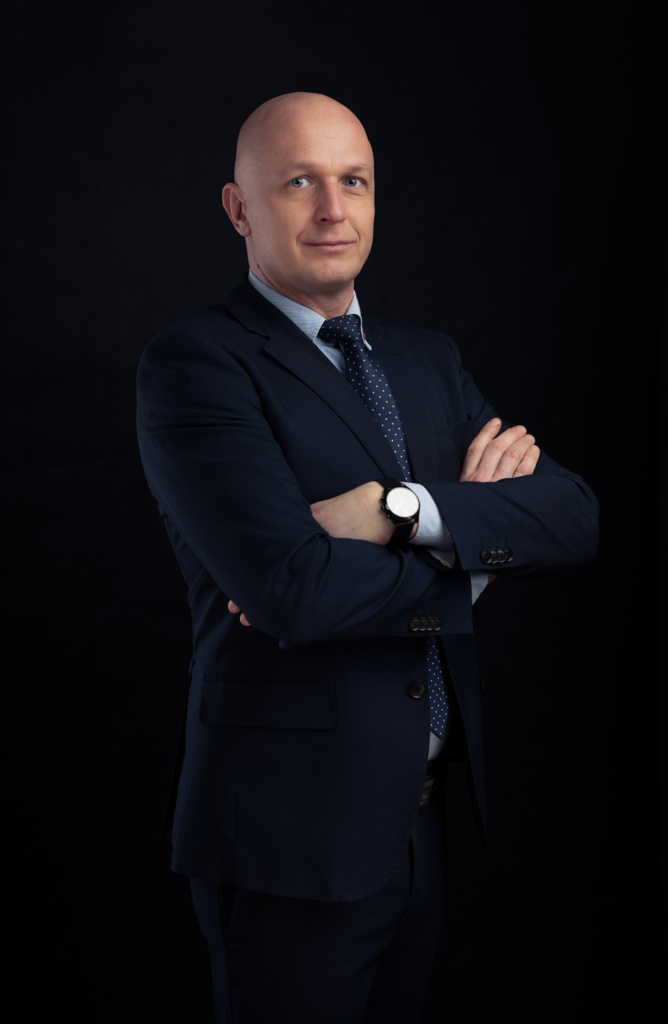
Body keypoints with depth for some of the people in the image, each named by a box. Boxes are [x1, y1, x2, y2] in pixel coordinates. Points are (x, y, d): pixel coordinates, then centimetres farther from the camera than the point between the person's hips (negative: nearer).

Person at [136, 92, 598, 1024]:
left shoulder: (427, 359, 10)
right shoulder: (193, 364, -11)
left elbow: (574, 520, -2)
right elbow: (292, 589, -24)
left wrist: (405, 509, -19)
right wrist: (478, 546, -10)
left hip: (422, 820, 6)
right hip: (293, 833, -6)